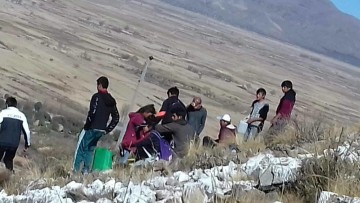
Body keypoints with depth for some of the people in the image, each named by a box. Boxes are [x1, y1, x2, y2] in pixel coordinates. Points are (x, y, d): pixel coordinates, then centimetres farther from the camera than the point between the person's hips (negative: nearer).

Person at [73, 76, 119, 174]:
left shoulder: (97, 96, -11)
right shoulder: (111, 101, 11)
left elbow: (92, 112, -19)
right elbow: (116, 118, 12)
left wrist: (87, 126, -11)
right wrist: (107, 129, 13)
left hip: (91, 128, -6)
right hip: (101, 131, 6)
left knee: (80, 148, 2)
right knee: (90, 149, 16)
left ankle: (76, 169, -2)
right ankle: (86, 170, 10)